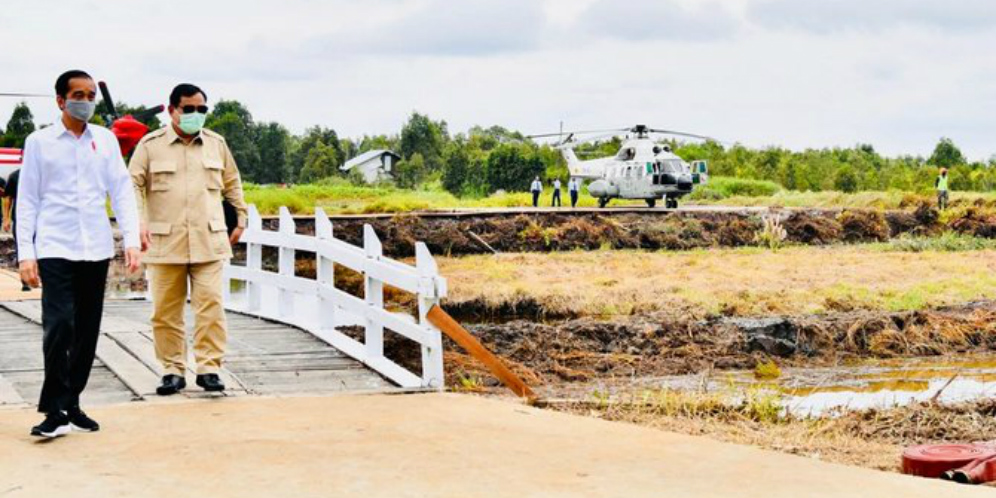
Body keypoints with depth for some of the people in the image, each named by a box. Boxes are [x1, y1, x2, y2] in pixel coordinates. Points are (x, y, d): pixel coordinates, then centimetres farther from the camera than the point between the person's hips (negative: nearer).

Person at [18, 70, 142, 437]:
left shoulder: (106, 140, 10)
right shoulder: (40, 142, 3)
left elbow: (122, 191, 9)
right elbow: (27, 200, 3)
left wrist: (132, 240, 0)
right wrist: (25, 254, -3)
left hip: (96, 249, 3)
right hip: (55, 248, -3)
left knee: (88, 332, 7)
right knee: (59, 326, -15)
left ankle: (72, 404, 18)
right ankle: (55, 410, -9)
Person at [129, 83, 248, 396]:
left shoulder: (216, 144, 12)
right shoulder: (151, 145, 3)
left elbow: (232, 184, 22)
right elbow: (134, 185, -1)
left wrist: (240, 219, 19)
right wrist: (139, 223, -13)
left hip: (209, 241, 1)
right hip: (165, 242, -1)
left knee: (210, 304, -8)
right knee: (166, 310, 3)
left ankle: (209, 367, -2)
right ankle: (173, 370, 12)